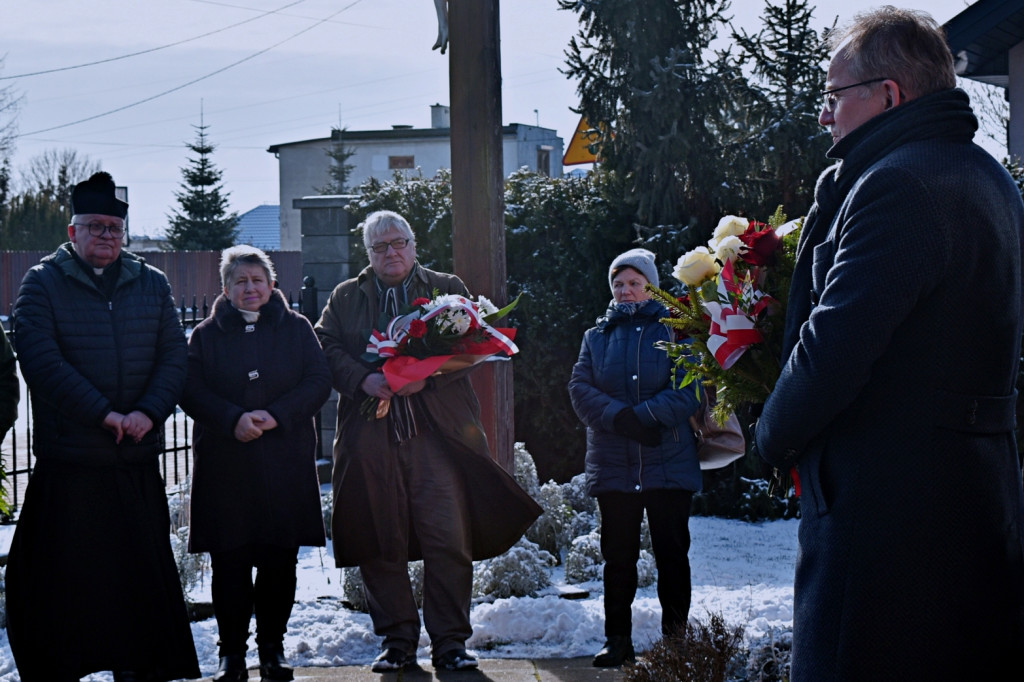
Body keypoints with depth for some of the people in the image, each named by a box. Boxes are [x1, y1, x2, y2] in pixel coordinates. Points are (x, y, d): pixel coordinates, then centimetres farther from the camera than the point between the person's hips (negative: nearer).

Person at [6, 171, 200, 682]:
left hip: (138, 462, 4)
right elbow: (40, 359, -12)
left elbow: (174, 357, 4)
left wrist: (148, 413, -13)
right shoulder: (43, 283, 0)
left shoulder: (151, 285, 11)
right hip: (67, 463, -3)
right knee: (60, 578, 2)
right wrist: (103, 413, -17)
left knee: (140, 575, 10)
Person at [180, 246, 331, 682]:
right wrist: (233, 420, -15)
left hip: (285, 463, 0)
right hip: (224, 463, 0)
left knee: (279, 560, 2)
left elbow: (318, 382, 2)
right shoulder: (206, 335, 9)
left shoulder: (296, 329, 10)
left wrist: (275, 414, -13)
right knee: (229, 561, -2)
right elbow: (191, 391, 1)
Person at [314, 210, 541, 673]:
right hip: (370, 438, 1)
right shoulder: (345, 297, 17)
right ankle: (397, 641, 13)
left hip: (438, 433, -1)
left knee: (449, 540, -6)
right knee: (380, 544, 3)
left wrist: (428, 375, -13)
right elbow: (326, 348, 6)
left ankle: (450, 643, 3)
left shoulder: (447, 290, 14)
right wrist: (362, 379, -13)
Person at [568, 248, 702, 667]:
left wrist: (643, 416, -20)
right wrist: (620, 419, -16)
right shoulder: (597, 336, 13)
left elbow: (691, 389, -8)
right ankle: (618, 640, 12)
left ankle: (675, 639, 9)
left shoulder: (675, 330, 3)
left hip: (669, 463, -3)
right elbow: (580, 389, 1)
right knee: (618, 556, 6)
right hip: (613, 466, 3)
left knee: (672, 553, 1)